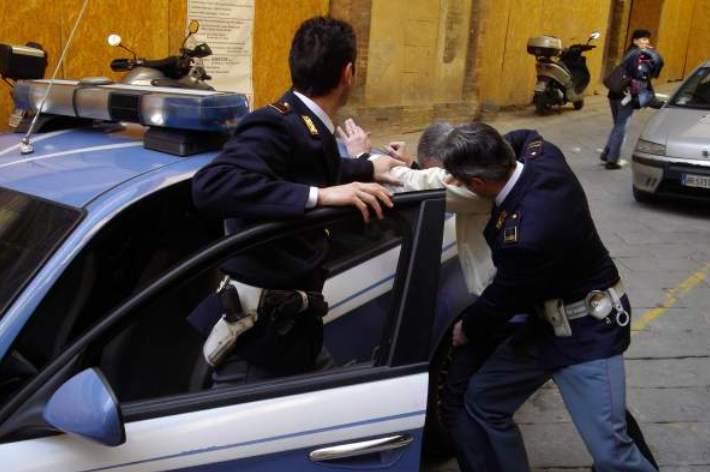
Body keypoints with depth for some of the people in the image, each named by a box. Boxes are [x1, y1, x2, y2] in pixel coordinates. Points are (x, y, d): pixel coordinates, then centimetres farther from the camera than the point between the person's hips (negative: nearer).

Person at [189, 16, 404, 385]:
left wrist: (367, 168, 37)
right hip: (258, 328, -9)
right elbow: (209, 186, -38)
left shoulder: (309, 127, 5)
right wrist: (318, 196, -40)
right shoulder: (277, 125, -22)